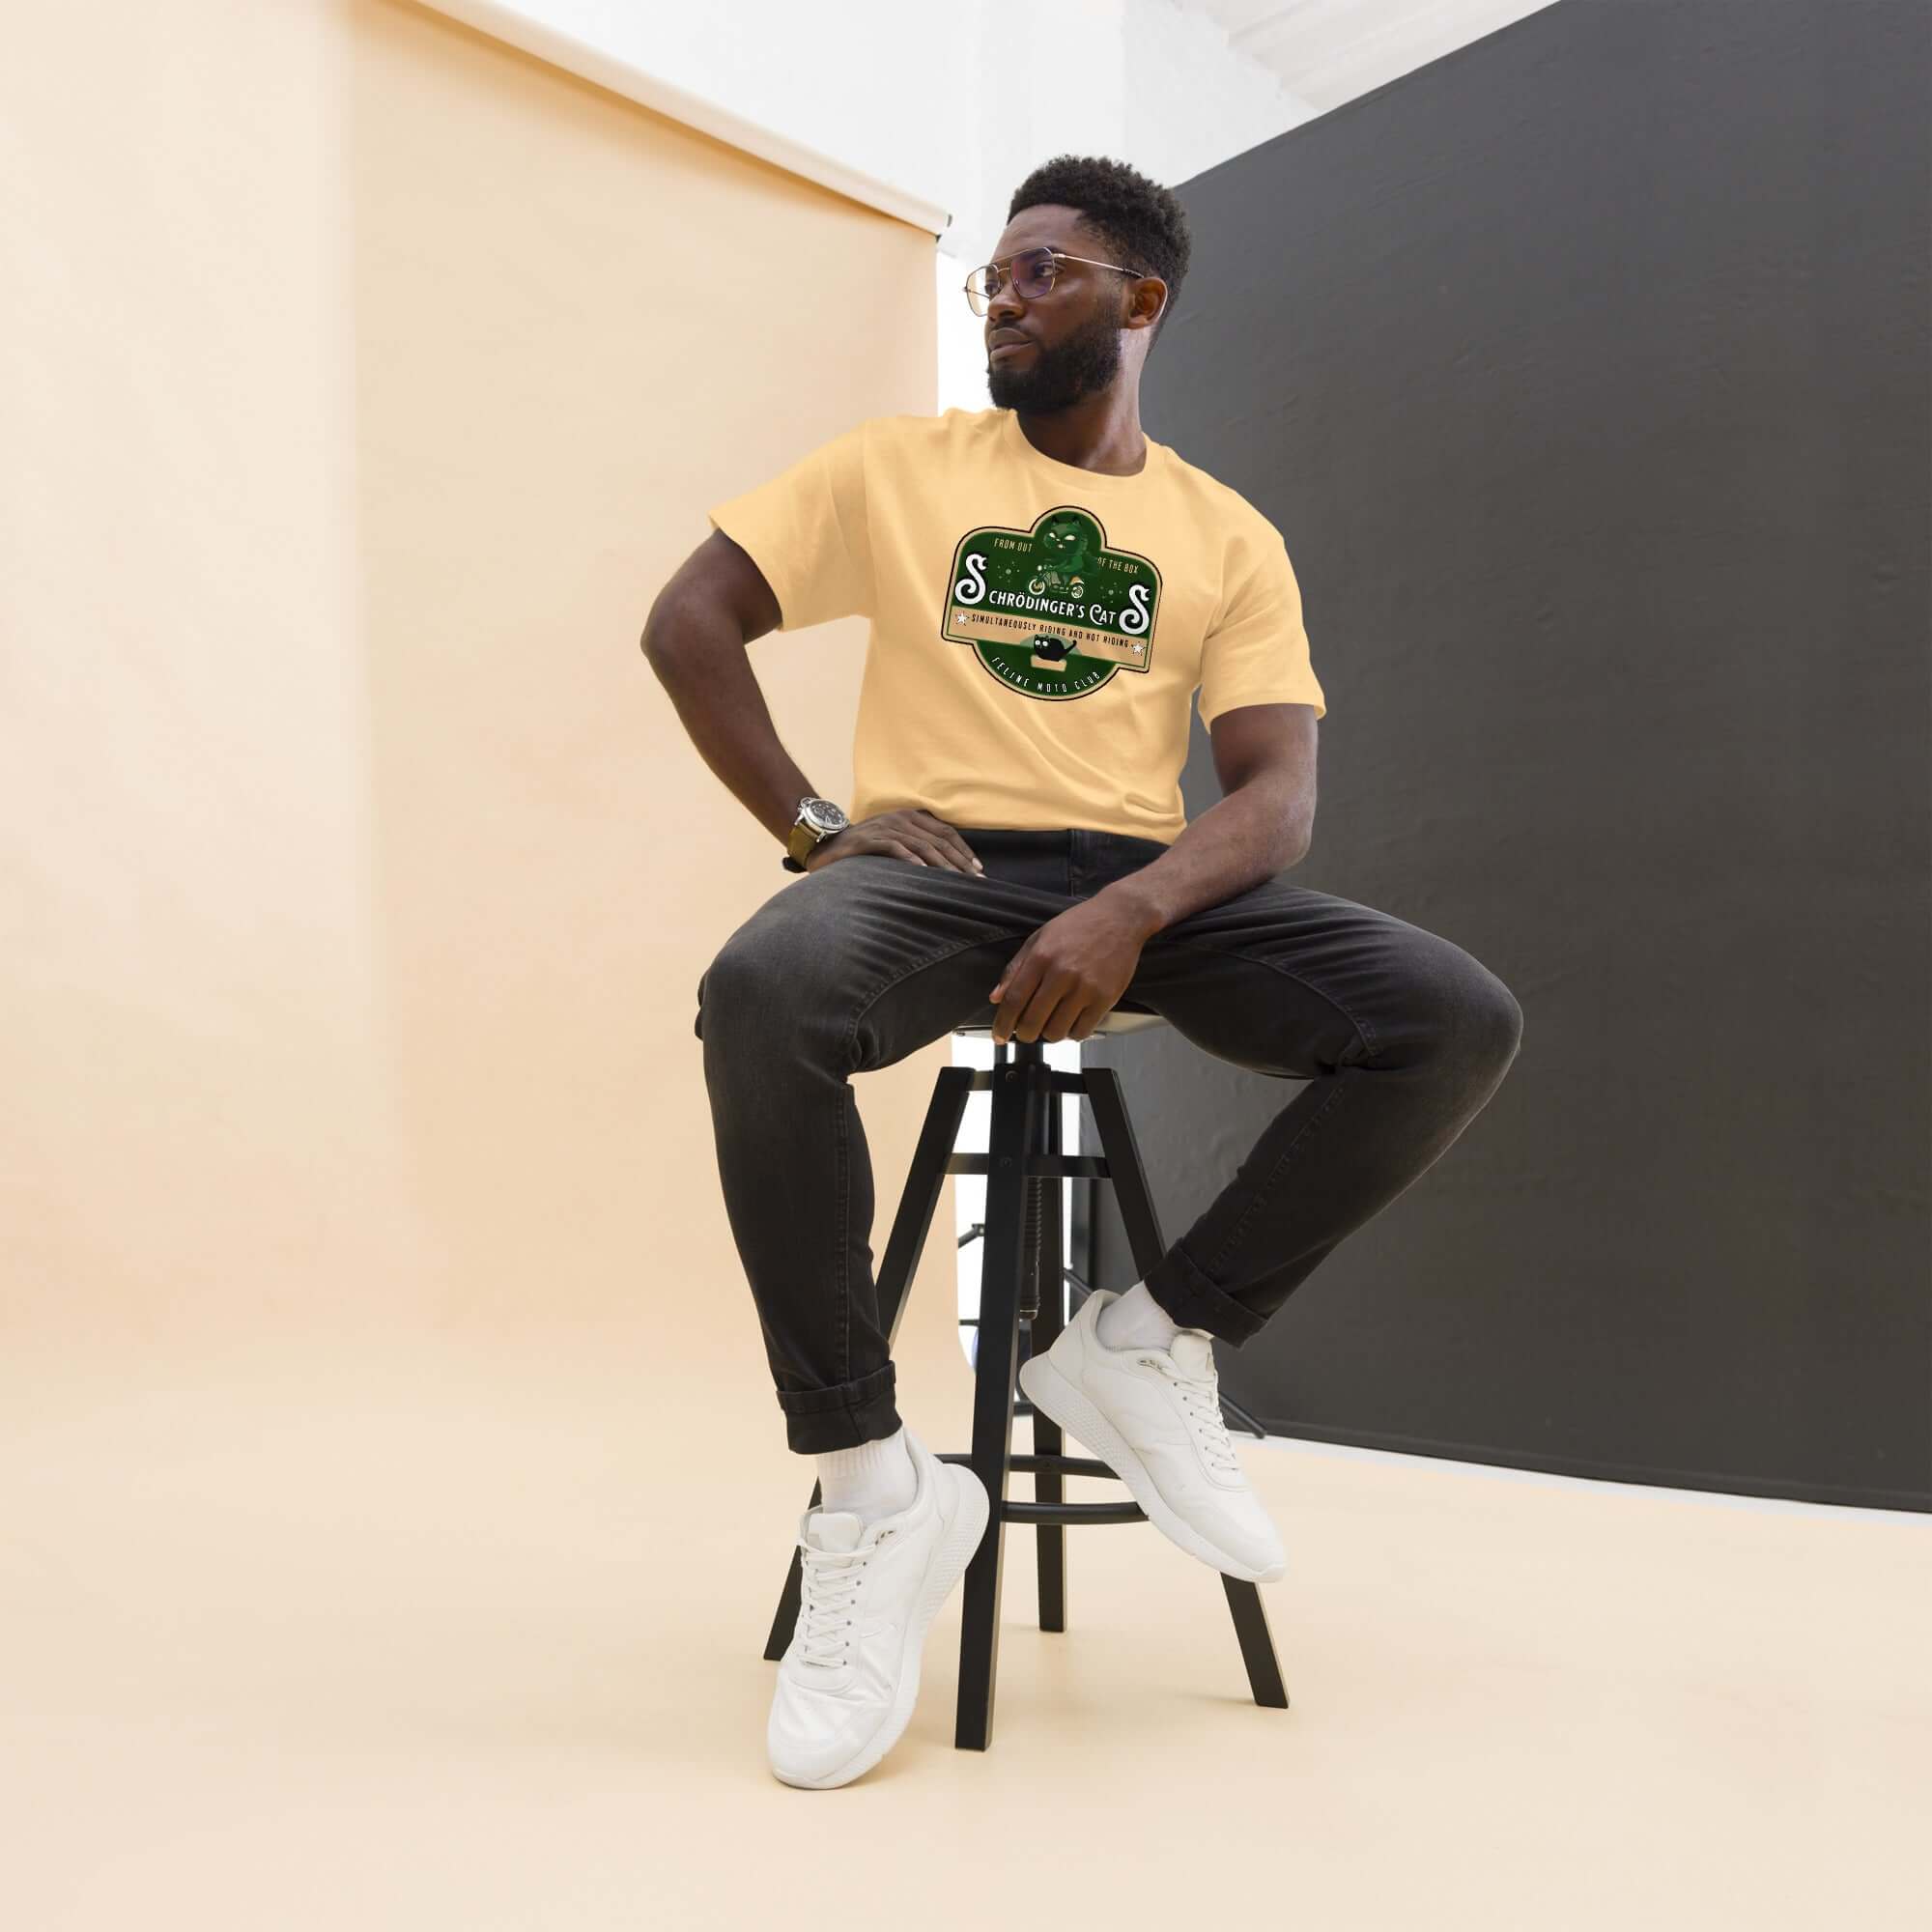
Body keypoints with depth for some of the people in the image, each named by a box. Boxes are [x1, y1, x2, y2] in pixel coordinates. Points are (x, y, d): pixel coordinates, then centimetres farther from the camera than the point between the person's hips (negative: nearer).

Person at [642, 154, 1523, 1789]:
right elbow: (686, 622, 8)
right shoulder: (894, 466, 12)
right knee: (764, 989, -37)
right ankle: (870, 1483, -21)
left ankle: (1154, 1345, -6)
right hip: (937, 864, -1)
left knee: (1460, 1018, -21)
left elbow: (1278, 793, 0)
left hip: (1148, 885, 2)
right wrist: (811, 823, -5)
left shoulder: (1231, 537, 12)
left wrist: (1132, 913, -21)